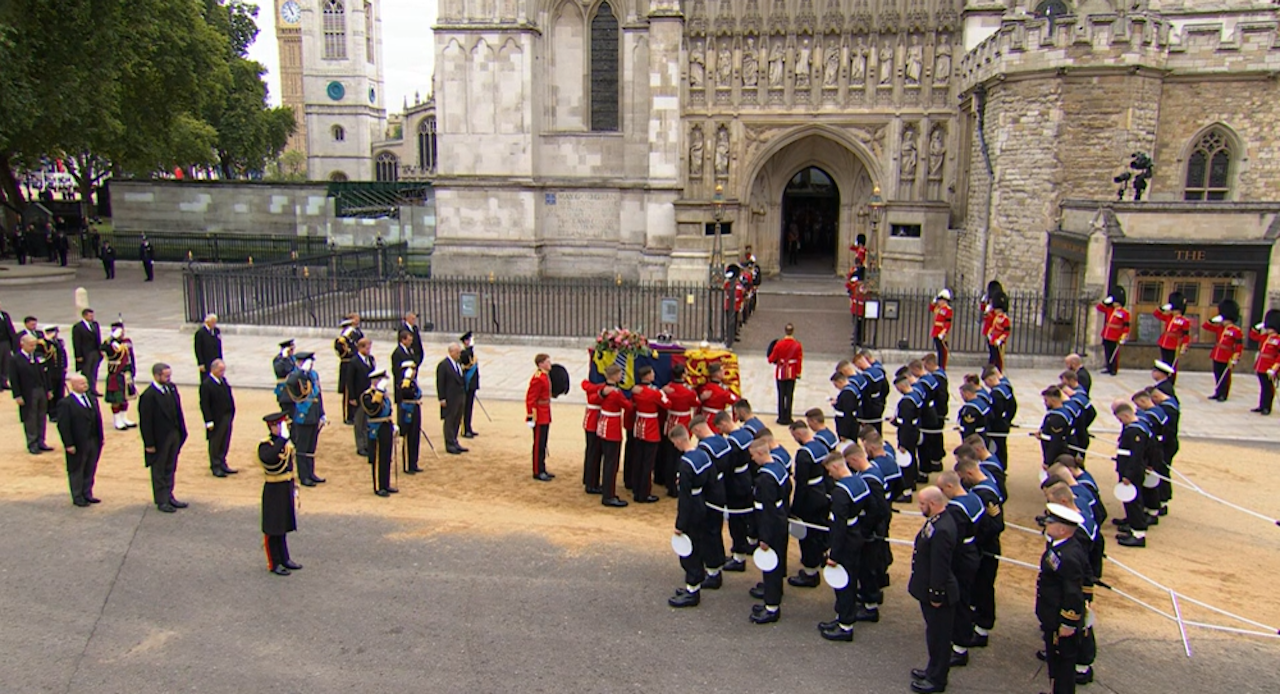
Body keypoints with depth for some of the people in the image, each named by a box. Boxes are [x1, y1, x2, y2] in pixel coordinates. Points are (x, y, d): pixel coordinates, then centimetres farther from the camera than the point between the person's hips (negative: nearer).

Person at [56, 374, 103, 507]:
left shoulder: (92, 400, 8)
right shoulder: (66, 403, -13)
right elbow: (63, 426, -15)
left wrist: (100, 438, 8)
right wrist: (68, 445, -17)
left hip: (93, 442, 6)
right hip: (78, 445, -6)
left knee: (90, 470, 14)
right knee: (76, 471, 9)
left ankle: (87, 494, 27)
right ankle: (77, 497, 20)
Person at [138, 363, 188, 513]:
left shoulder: (171, 388, 3)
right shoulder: (149, 395, -19)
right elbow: (145, 422, -17)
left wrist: (181, 432, 9)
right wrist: (149, 444, -15)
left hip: (174, 434, 7)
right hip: (160, 438, -7)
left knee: (170, 468, 17)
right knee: (159, 471, 8)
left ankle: (169, 496, 30)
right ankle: (161, 501, 18)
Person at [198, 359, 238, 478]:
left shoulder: (223, 380, 7)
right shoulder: (206, 384, -16)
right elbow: (204, 405, -16)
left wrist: (231, 413, 12)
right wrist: (209, 422, -18)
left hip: (227, 417, 7)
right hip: (216, 419, -7)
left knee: (225, 442, 15)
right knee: (215, 443, 6)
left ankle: (222, 464, 28)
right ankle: (215, 467, 16)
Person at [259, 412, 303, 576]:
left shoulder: (287, 443, 6)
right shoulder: (265, 445, -16)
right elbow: (268, 458, -40)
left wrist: (293, 488, 16)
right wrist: (282, 439, -39)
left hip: (287, 490, 7)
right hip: (273, 491, -7)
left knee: (284, 526, 18)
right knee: (272, 529, 4)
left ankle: (284, 559, 30)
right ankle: (274, 564, 14)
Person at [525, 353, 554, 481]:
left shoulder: (545, 376, 11)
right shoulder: (538, 379, -19)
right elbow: (530, 399, -21)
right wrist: (531, 417, -22)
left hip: (545, 417, 10)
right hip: (539, 417, -10)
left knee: (543, 444, 15)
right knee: (539, 444, -1)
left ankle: (542, 470, 24)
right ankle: (538, 472, 7)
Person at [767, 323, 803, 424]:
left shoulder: (779, 344, -11)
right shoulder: (798, 345, -8)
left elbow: (772, 358, -7)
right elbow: (799, 360, -6)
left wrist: (771, 359, 16)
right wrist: (798, 372, 3)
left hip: (781, 372, -1)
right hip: (792, 373, 1)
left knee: (781, 395, 7)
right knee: (789, 396, 7)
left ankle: (781, 418, 9)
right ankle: (787, 418, 10)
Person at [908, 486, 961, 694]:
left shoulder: (941, 530, -31)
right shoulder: (937, 521, 1)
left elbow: (940, 567, -27)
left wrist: (936, 595, -20)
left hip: (937, 593, -10)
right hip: (928, 589, 10)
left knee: (938, 636, 7)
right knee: (934, 633, 23)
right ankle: (934, 670, 39)